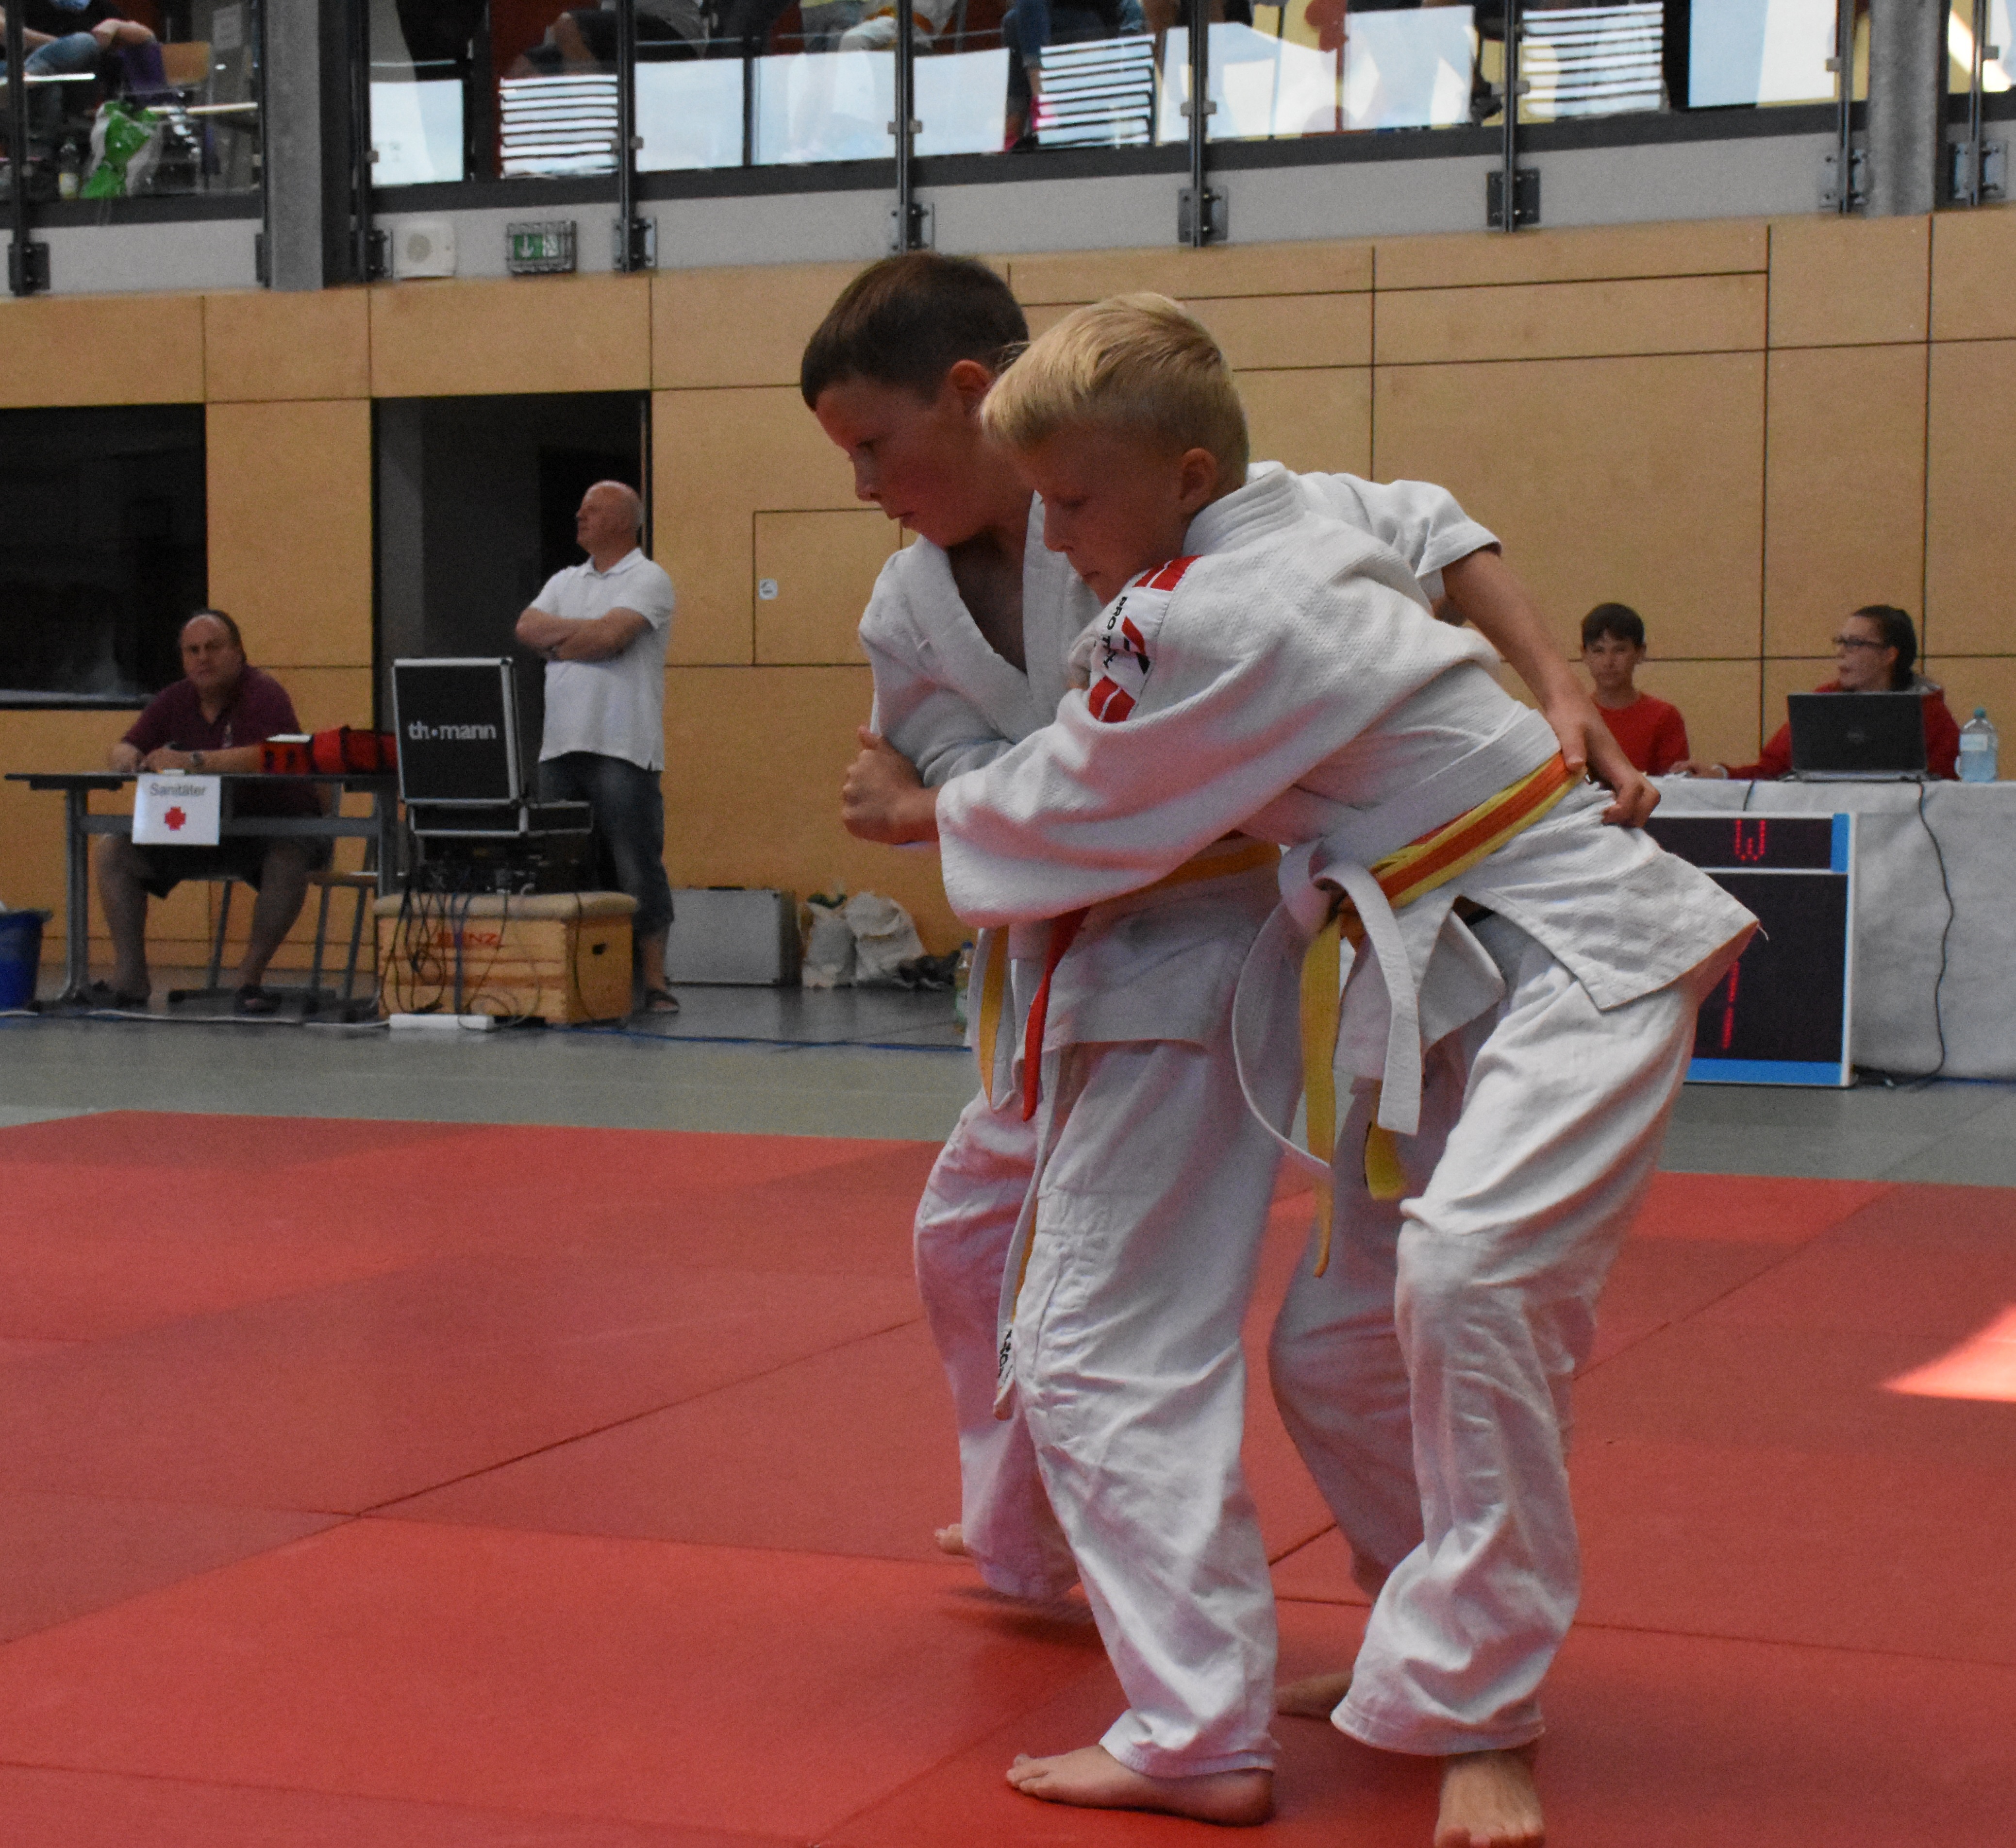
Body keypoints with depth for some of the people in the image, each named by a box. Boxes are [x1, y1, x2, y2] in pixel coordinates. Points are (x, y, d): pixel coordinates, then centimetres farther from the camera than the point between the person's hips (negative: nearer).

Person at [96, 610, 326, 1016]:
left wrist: (193, 761, -39)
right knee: (114, 851, -11)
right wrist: (127, 758, -23)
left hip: (273, 827, -6)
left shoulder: (264, 694, -16)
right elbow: (126, 747, 4)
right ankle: (130, 978, -10)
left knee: (290, 858, -39)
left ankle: (250, 977, -26)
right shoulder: (175, 700, 4)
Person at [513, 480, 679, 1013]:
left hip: (622, 749, -6)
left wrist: (558, 638, 2)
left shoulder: (648, 580, 1)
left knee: (636, 869, -7)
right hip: (561, 747, 7)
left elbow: (609, 636, -13)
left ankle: (653, 984, -4)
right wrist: (587, 631, -3)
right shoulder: (565, 582, 22)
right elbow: (528, 628, 7)